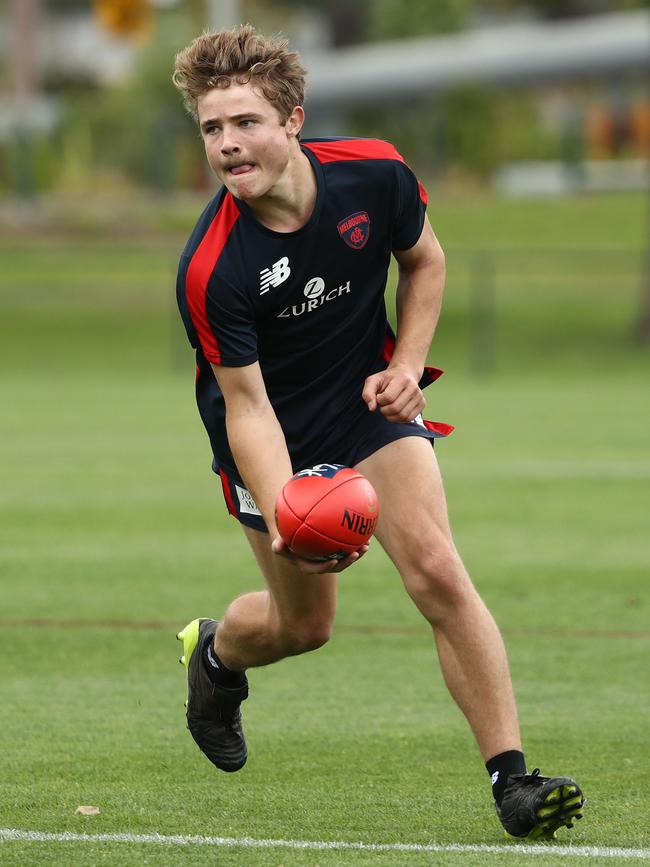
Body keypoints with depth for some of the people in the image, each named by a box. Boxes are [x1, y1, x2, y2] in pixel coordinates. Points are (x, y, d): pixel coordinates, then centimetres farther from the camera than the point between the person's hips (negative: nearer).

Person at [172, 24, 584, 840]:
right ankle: (213, 652, 48)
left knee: (436, 572, -16)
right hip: (280, 435, -2)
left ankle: (511, 775, -14)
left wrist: (406, 364, -10)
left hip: (370, 402, 2)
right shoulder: (209, 271, -29)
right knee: (303, 623, 11)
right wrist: (284, 517, -39)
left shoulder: (374, 174, -20)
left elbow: (425, 260, 3)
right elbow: (248, 405, -24)